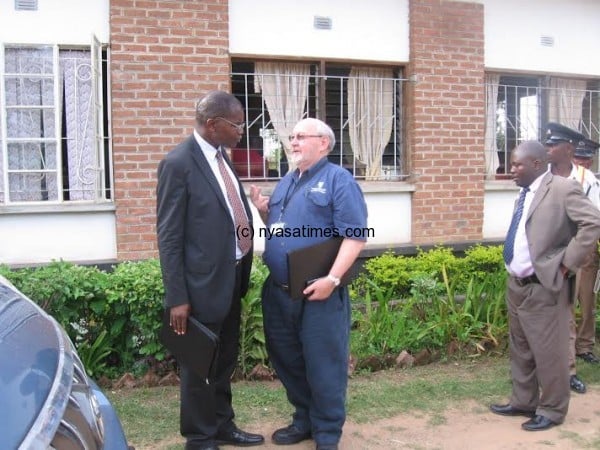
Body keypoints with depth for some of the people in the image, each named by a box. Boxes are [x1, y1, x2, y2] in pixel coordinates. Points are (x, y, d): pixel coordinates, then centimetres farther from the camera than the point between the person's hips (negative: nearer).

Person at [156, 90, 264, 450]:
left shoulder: (221, 156, 8)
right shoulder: (178, 163, -16)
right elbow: (169, 237, -16)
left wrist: (245, 259, 11)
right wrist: (177, 298, -17)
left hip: (232, 277, 8)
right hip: (205, 282, -8)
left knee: (225, 360, 21)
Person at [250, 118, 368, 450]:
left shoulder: (339, 180, -6)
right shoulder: (286, 182, 16)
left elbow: (355, 235, -15)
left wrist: (332, 278, -23)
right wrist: (264, 211, 4)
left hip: (318, 293, -7)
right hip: (278, 291, 8)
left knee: (323, 364, 3)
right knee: (286, 360, 17)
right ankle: (304, 420, 36)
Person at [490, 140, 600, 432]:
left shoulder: (563, 188, -14)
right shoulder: (525, 192, 12)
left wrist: (567, 263, -19)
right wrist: (513, 277, 12)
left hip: (544, 287, -9)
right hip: (516, 284, 9)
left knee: (548, 352, 5)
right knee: (520, 349, 19)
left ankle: (551, 410, 21)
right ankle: (523, 402, 34)